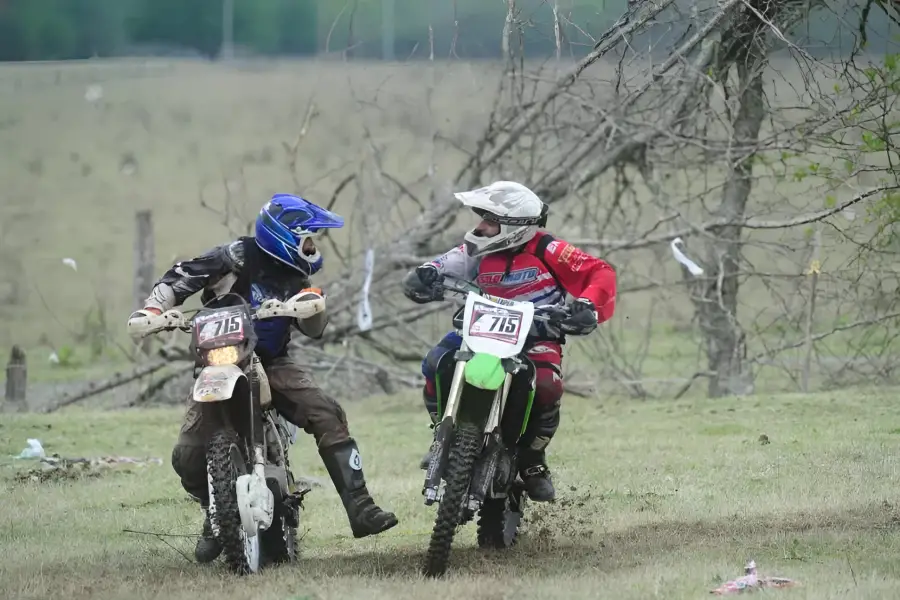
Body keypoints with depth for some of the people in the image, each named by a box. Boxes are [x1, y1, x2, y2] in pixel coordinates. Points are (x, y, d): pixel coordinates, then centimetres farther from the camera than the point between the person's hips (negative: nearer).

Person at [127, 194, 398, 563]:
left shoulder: (295, 276, 6)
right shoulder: (239, 258, -12)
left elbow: (313, 330, 6)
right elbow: (180, 277, -13)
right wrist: (153, 308, -31)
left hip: (271, 363, 4)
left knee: (328, 416, -20)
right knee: (188, 456, -16)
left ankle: (361, 511, -21)